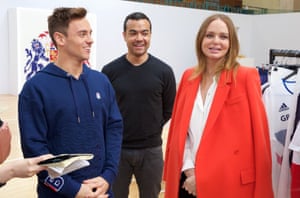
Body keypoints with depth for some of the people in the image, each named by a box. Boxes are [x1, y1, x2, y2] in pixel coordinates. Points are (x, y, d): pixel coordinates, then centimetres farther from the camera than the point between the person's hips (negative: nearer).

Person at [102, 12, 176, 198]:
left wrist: (152, 129, 2)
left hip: (151, 150, 1)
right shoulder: (110, 70, -6)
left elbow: (170, 109, 5)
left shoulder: (164, 71, -4)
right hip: (117, 149, 0)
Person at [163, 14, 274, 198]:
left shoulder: (246, 78, -9)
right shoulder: (188, 77, 5)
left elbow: (257, 137, -10)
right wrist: (189, 170, -5)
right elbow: (180, 129, 7)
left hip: (227, 182, -4)